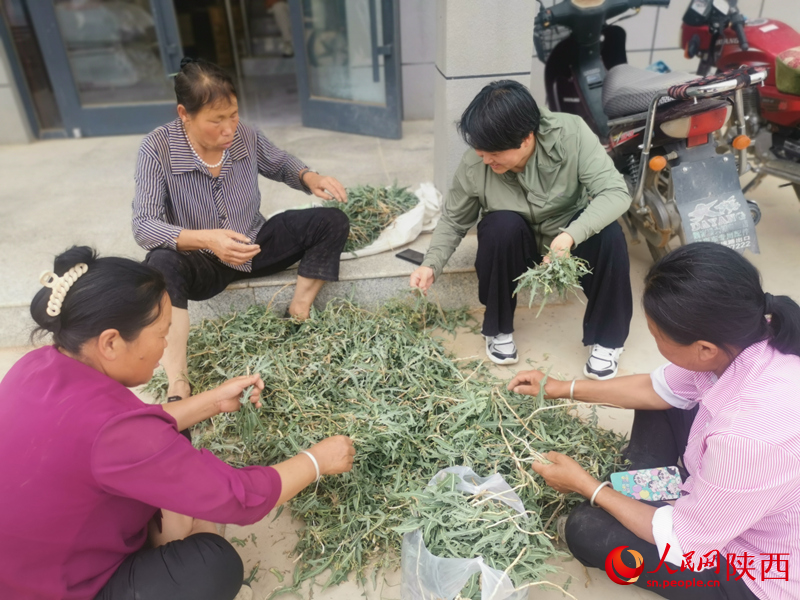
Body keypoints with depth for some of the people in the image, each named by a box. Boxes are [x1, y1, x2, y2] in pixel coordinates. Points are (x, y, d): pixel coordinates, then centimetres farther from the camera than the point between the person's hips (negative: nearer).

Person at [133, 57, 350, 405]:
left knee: (332, 223, -12)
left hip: (254, 246, 4)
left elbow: (280, 164, 12)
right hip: (201, 263, -4)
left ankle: (297, 318, -11)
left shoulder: (244, 136, -9)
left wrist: (308, 177, -12)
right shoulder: (157, 149, -19)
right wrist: (204, 239, -42)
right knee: (160, 264, -38)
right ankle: (178, 385, -38)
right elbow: (144, 226, -24)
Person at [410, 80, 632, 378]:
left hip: (572, 240, 1)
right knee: (501, 225, -34)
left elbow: (616, 192, -29)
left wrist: (571, 234, -46)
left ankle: (606, 340, -9)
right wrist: (431, 264, -22)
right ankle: (498, 329, -11)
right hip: (515, 247, 0)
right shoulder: (473, 164, -23)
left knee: (609, 233, -31)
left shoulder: (572, 133, -27)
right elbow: (453, 221, -8)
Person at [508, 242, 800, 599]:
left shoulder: (754, 435, -43)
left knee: (586, 530, -7)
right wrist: (562, 389, 3)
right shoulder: (743, 334, -21)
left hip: (756, 571, -6)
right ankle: (641, 496, 22)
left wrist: (583, 484, -13)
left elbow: (681, 544, -25)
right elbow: (656, 388, -1)